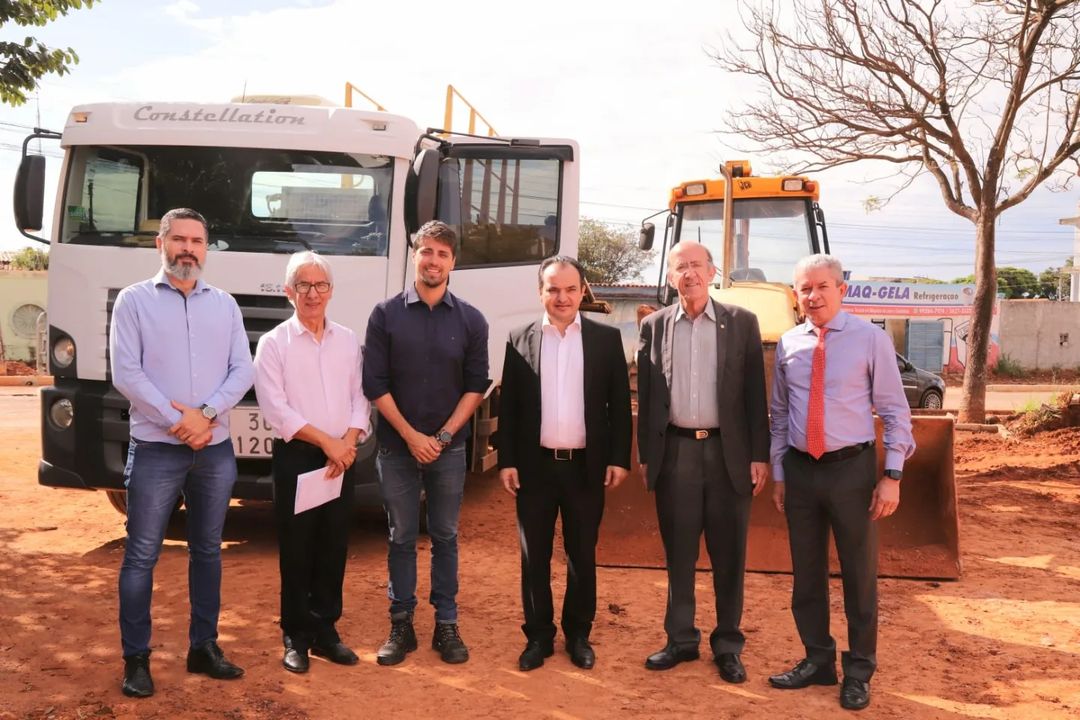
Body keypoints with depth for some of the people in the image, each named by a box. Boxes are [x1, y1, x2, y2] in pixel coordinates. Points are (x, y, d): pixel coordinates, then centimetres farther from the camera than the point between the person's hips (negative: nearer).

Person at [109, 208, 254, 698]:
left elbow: (243, 370, 2)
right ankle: (136, 659, 11)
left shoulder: (225, 304, 10)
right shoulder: (134, 300, 1)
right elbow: (125, 373, -8)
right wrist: (177, 422, -14)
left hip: (216, 450, 4)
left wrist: (206, 414, -13)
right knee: (142, 555, 0)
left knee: (207, 551, 11)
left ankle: (203, 647, 22)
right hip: (156, 449, -3)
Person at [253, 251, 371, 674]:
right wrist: (326, 441, -15)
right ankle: (295, 638, 15)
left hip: (341, 460, 4)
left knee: (333, 550, 9)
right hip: (296, 459, -4)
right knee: (297, 552, 3)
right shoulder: (274, 343, -3)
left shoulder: (348, 340, 10)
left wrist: (349, 441, -10)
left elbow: (360, 397, 8)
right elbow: (275, 409, -11)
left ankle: (325, 631, 22)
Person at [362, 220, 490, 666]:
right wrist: (411, 435, -10)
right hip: (397, 445, 0)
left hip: (448, 447, 1)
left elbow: (476, 385, 1)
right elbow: (374, 383, -4)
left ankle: (446, 625, 18)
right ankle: (401, 625, 18)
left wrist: (444, 435, -8)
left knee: (445, 537, 8)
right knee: (401, 537, 7)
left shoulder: (470, 320, 1)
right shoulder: (386, 314, -2)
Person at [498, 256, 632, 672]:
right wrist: (506, 461, -2)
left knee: (582, 556, 11)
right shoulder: (520, 340, 3)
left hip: (586, 466, 0)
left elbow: (620, 403, 2)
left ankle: (579, 635, 25)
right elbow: (507, 406, 4)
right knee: (534, 557, 9)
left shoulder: (606, 338, 2)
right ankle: (539, 636, 22)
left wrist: (619, 459, -4)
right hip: (535, 466, 1)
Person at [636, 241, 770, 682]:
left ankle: (728, 645, 20)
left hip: (727, 452, -1)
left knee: (728, 556, 7)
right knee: (678, 554, 10)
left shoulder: (742, 323, 2)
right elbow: (646, 396, 7)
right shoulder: (654, 326, 6)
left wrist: (760, 455, -4)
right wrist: (645, 455, 4)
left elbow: (755, 393, 0)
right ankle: (681, 639, 23)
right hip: (675, 453, 1)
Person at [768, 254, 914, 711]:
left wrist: (892, 476, -9)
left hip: (851, 469, -3)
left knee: (859, 574, 8)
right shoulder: (788, 345, 5)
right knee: (806, 573, 12)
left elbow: (894, 411, -4)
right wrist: (779, 474, 10)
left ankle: (858, 672, 22)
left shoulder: (870, 339, -5)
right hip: (800, 470, 4)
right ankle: (817, 660, 29)